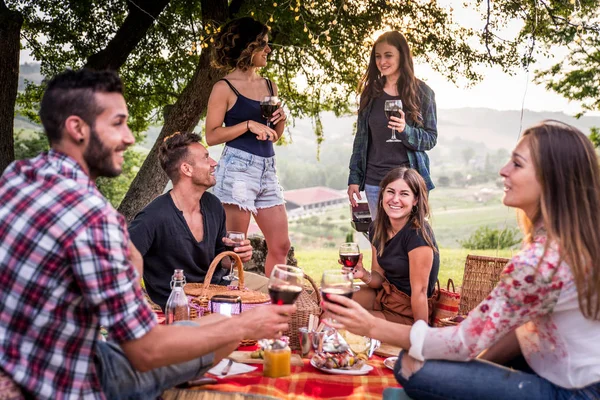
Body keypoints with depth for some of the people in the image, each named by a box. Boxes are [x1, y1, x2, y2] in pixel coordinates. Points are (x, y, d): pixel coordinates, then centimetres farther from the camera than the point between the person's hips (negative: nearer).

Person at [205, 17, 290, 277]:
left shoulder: (269, 86, 15)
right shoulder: (225, 88, -3)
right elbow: (211, 136, -8)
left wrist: (281, 119, 2)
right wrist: (249, 125, -16)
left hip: (267, 170, 7)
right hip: (238, 168, -7)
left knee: (281, 246, 6)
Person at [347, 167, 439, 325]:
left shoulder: (418, 234, -25)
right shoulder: (376, 228, -1)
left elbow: (419, 290, -23)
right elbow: (380, 277, 4)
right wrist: (365, 275, -18)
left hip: (407, 313, -7)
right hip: (384, 295, 7)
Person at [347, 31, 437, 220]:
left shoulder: (422, 92, -1)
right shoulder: (370, 92, 7)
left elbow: (431, 139, -1)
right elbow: (361, 139, 10)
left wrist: (405, 130, -21)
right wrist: (354, 179, 5)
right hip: (374, 181, 3)